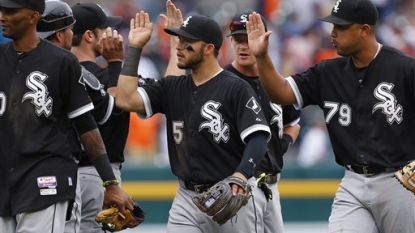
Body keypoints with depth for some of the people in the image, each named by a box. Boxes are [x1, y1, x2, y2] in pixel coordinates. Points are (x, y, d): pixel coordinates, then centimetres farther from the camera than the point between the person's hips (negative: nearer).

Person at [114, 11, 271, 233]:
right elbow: (125, 100, -2)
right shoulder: (172, 88, 9)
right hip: (187, 197, 5)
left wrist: (241, 175, -34)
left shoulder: (236, 89, -9)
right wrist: (135, 48, -1)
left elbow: (258, 138, -17)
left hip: (233, 195, -5)